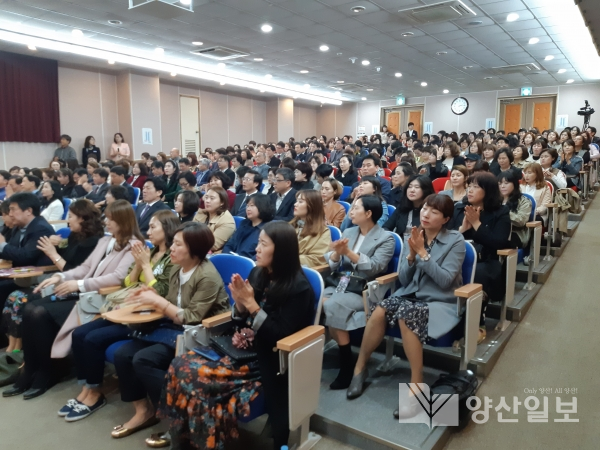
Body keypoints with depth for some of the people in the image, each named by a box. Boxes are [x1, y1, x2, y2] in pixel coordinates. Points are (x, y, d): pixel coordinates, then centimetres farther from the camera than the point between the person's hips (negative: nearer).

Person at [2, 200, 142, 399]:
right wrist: (61, 276, -1)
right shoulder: (104, 241, 18)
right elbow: (85, 267, 17)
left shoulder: (133, 246, -10)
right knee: (31, 308, -8)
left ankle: (45, 373, 0)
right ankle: (30, 371, 0)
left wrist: (79, 284, -23)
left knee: (42, 314, -18)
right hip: (83, 293, 8)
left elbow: (118, 277, -22)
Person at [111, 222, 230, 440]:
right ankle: (143, 411, 9)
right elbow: (171, 306, 12)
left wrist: (158, 301, -20)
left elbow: (192, 319, -23)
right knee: (122, 355, -6)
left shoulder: (207, 277, -20)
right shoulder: (176, 269, 5)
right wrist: (151, 296, -6)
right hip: (174, 329, 9)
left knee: (143, 360, -23)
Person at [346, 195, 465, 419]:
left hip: (440, 303, -4)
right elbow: (403, 281, 5)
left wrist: (423, 253, -17)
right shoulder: (413, 237, 6)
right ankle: (360, 367, -6)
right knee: (380, 310, -26)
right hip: (410, 295, 4)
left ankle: (416, 383, -19)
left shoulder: (456, 241, -5)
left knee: (405, 316, -34)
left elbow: (445, 281, -15)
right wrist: (411, 255, -12)